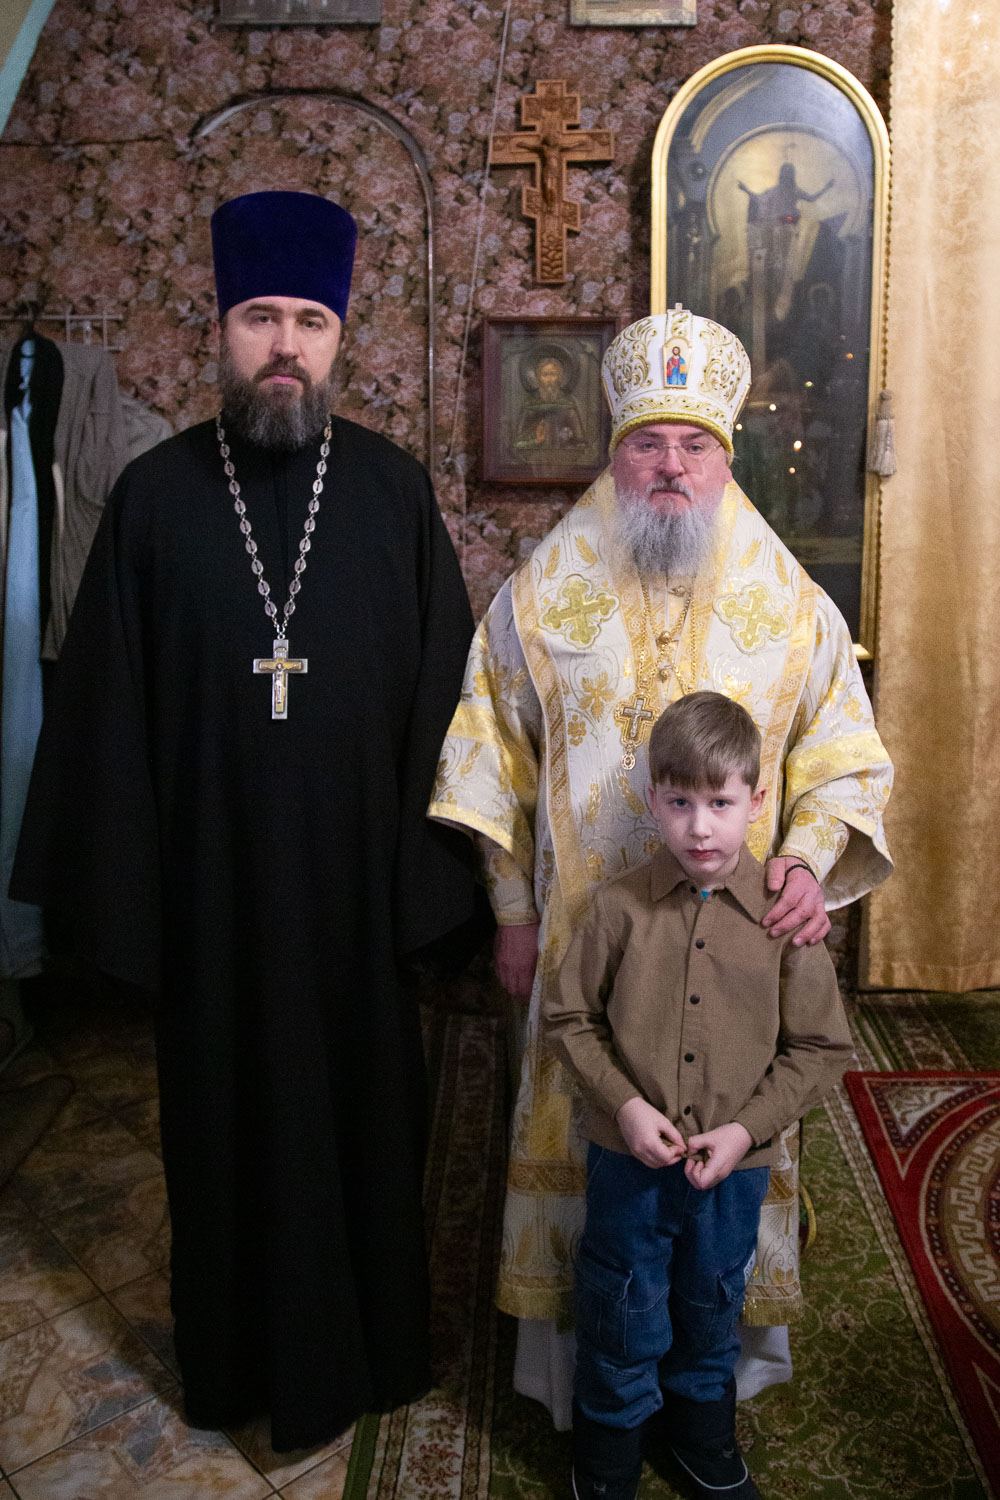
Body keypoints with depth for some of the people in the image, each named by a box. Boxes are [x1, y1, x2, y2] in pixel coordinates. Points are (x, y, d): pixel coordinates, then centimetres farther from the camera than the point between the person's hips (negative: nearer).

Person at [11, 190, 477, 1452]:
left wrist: (427, 867, -5)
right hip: (209, 885, 1)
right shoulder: (154, 493, -1)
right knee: (224, 1115, 15)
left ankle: (366, 1343, 40)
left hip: (353, 877, 0)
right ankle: (238, 1357, 40)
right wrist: (115, 884, -3)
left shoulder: (394, 489, -1)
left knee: (359, 1105, 14)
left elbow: (441, 688, -1)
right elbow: (104, 705, 0)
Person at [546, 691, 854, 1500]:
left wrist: (747, 1128, -15)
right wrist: (625, 1104, -15)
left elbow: (821, 1047, -7)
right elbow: (570, 1018, -5)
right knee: (623, 1319, 17)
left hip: (735, 1165, 1)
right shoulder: (621, 906, -13)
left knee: (713, 1313, 24)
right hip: (629, 1156, -1)